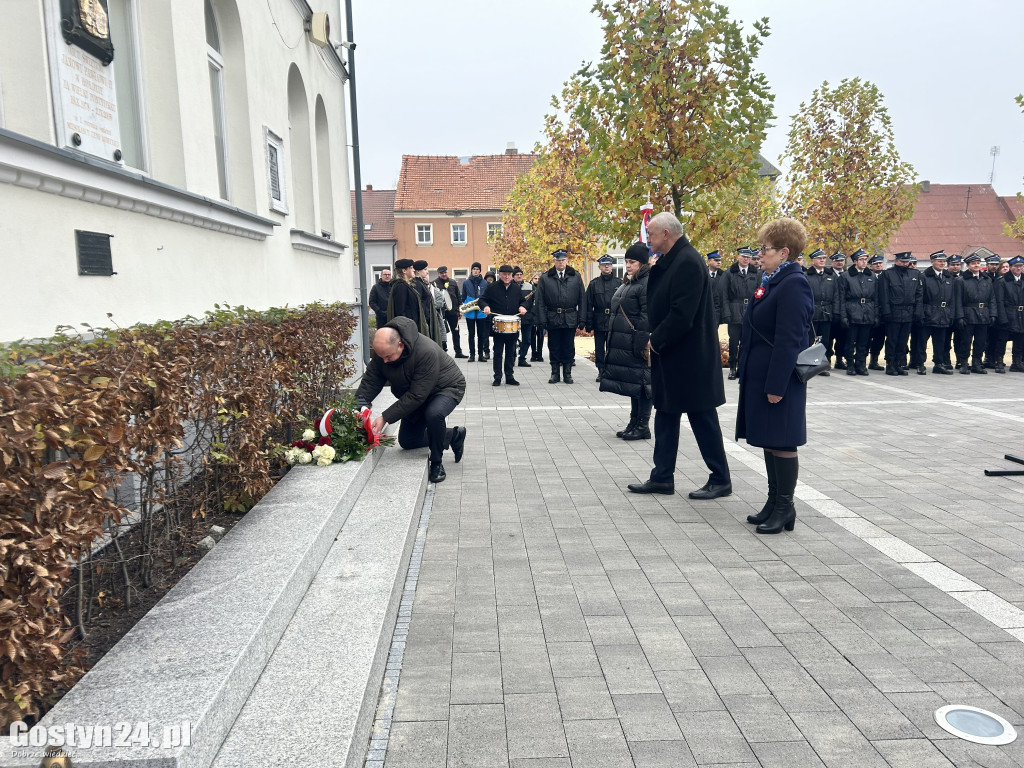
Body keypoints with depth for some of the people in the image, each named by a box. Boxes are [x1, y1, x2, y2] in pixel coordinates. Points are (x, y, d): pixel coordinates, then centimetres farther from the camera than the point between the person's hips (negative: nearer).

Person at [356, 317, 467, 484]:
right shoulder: (383, 349, -19)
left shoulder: (426, 352, -40)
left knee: (434, 414, -39)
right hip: (416, 395, 7)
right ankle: (454, 436, 28)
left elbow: (416, 395, -38)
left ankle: (436, 463, -15)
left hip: (447, 388, -7)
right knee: (407, 441, 10)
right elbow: (370, 381, -15)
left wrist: (386, 417, -37)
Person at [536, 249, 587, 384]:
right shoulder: (545, 278, 3)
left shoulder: (576, 277, 6)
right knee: (554, 347, 6)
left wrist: (582, 319, -1)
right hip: (553, 319, 0)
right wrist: (542, 319, -6)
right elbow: (540, 301, 2)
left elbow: (582, 299, 5)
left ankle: (567, 373, 18)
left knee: (569, 348, 6)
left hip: (570, 319, 0)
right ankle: (555, 373, 17)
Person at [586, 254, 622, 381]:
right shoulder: (594, 284, 5)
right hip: (599, 322, 1)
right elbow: (588, 305, 4)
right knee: (599, 348, 5)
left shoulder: (619, 282, 4)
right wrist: (588, 323, -3)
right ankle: (601, 371, 14)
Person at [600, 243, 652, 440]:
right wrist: (613, 339, 19)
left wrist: (643, 343, -21)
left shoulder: (647, 283, -12)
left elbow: (648, 316, -18)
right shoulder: (628, 283, 18)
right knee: (632, 382, 14)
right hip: (624, 343, 10)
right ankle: (634, 422, 23)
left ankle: (643, 427, 4)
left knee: (641, 382, -3)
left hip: (636, 344, -10)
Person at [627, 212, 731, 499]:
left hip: (690, 357, -10)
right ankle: (662, 477, 22)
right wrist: (656, 340, 5)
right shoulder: (668, 262, 10)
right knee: (665, 415, 13)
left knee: (702, 417, 1)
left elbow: (682, 314, -25)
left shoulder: (688, 262, -19)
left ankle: (721, 480, 15)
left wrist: (656, 341, -14)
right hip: (669, 356, 10)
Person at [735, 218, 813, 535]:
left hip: (777, 379, -10)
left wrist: (776, 385, -22)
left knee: (781, 442, 0)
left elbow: (789, 341, -21)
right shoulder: (772, 281, 13)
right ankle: (774, 502, 25)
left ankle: (785, 508, 12)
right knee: (769, 441, 15)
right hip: (760, 376, 10)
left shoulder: (793, 285, -16)